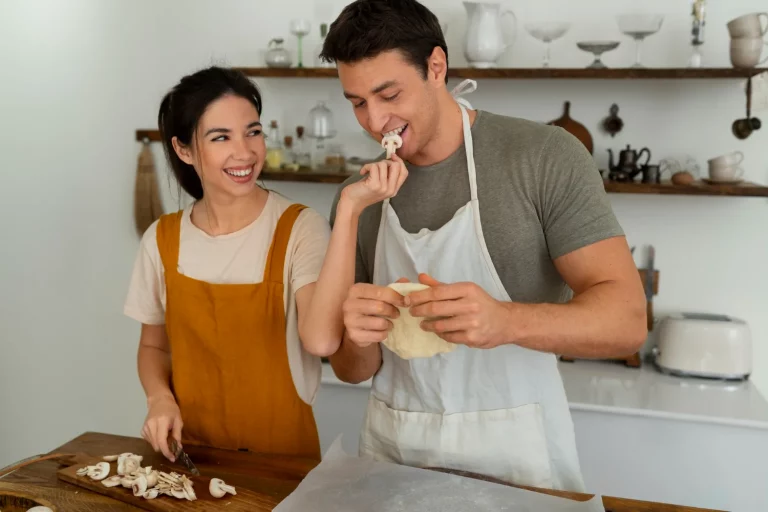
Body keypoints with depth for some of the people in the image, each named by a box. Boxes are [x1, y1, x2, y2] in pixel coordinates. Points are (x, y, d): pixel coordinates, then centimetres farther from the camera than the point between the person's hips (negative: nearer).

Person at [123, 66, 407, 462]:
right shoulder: (162, 240, 0)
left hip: (282, 456, -1)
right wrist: (159, 397, -6)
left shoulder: (300, 229, -11)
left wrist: (349, 209, -29)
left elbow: (320, 339, -28)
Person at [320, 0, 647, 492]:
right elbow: (351, 370, 3)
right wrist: (359, 340, -20)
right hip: (392, 451, 4)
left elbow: (626, 321, -16)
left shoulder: (545, 157, -12)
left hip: (513, 455, -3)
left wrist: (506, 321, -34)